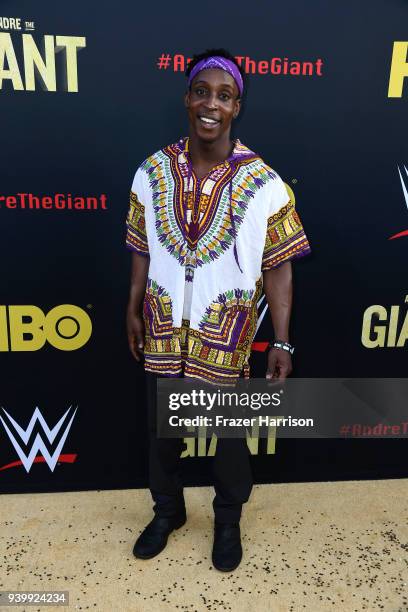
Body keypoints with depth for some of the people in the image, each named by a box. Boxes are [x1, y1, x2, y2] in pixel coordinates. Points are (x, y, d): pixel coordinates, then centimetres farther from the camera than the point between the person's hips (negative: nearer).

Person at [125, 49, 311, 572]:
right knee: (162, 429, 19)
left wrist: (282, 342, -10)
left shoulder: (264, 183, -10)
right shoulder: (152, 172, -3)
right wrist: (133, 309, 7)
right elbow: (143, 249, 6)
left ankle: (228, 520, 44)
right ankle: (168, 510, 47)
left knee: (229, 434, 16)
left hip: (226, 333, -2)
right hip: (164, 329, 3)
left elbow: (277, 267, -8)